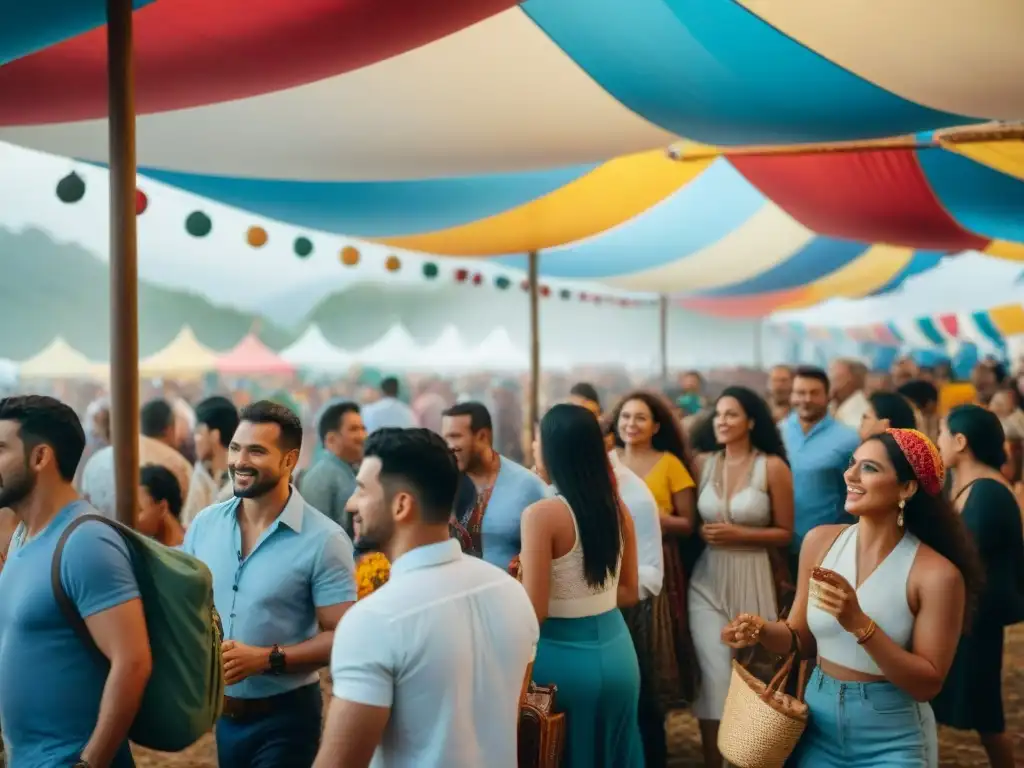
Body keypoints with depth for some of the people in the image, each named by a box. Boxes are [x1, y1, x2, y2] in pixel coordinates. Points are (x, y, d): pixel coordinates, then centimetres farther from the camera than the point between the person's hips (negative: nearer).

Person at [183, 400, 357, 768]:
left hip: (284, 717, -5)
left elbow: (343, 638, -15)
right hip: (215, 712, 5)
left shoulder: (324, 540, -16)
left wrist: (266, 659, -23)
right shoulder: (204, 524, 0)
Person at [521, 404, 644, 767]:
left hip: (564, 656, -6)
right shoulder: (617, 509, 1)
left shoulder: (542, 515, -18)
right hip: (615, 650, 6)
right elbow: (629, 593, 10)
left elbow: (534, 611, -17)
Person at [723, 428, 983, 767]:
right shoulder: (820, 541, -4)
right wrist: (762, 630, -14)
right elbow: (802, 637, 6)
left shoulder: (937, 574, -16)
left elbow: (928, 684, -16)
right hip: (816, 730, 4)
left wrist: (859, 624, -26)